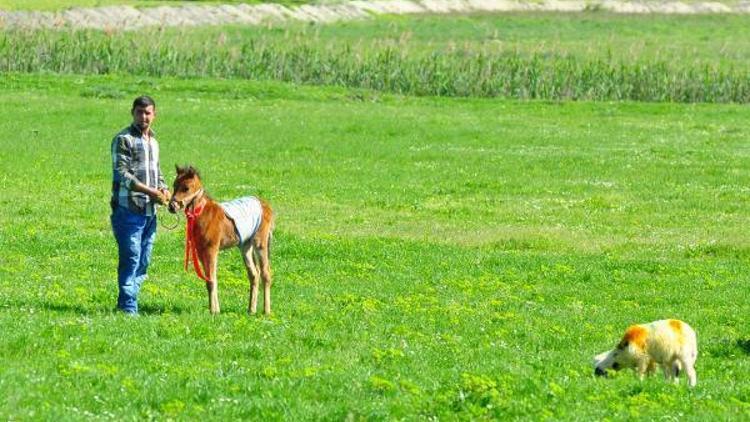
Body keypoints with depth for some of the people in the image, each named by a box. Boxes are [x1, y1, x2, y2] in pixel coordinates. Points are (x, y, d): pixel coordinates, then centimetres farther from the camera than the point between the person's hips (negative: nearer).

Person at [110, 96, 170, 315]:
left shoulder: (153, 141, 18)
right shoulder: (124, 139, -7)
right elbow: (121, 173, -15)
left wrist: (163, 190, 5)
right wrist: (151, 191, -20)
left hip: (149, 212, 8)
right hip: (128, 210, -8)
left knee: (143, 262, 9)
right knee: (131, 259, -9)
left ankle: (127, 303, 17)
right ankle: (128, 307, -7)